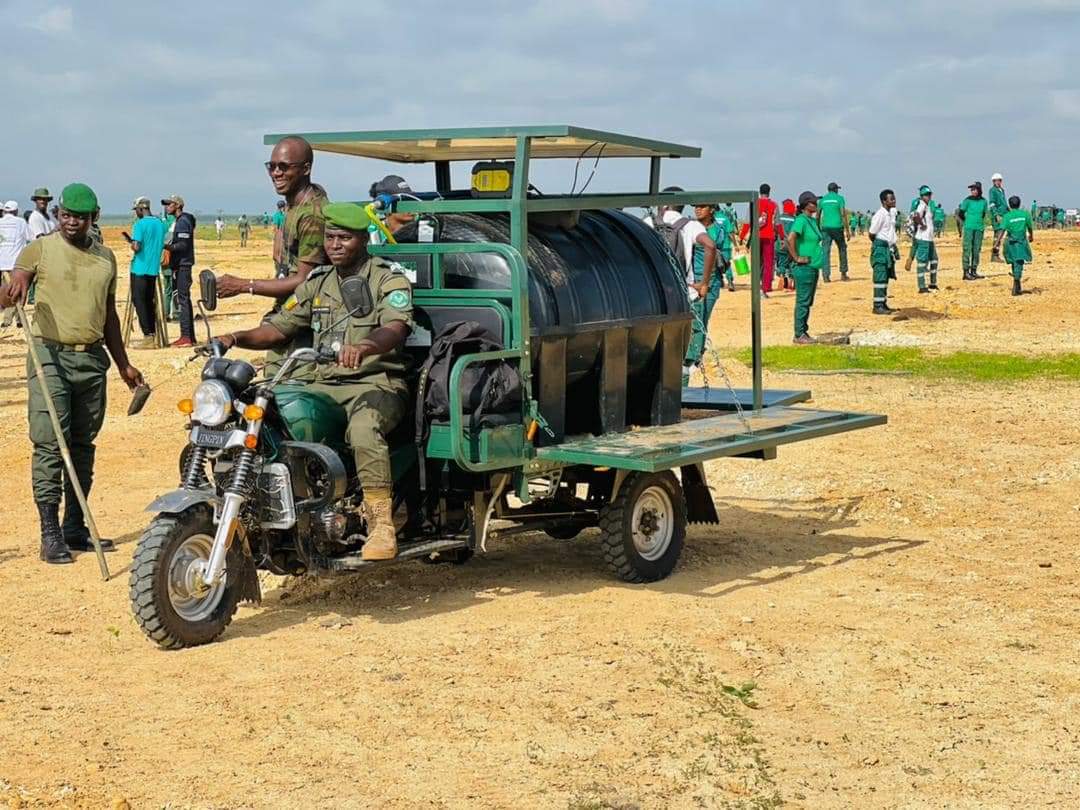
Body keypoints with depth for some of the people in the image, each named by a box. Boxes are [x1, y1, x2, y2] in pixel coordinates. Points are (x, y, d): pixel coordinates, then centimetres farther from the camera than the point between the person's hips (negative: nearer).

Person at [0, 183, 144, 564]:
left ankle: (74, 528, 16)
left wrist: (123, 364, 22)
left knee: (83, 446, 9)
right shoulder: (40, 249, 0)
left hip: (93, 360, 5)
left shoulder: (105, 257, 14)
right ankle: (50, 533, -5)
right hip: (51, 357, -5)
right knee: (50, 445, -8)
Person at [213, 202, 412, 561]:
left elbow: (395, 329, -21)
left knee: (363, 428, -39)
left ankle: (381, 525, -37)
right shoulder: (317, 282, 18)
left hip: (378, 381, -6)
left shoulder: (389, 278, -1)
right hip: (325, 384, 6)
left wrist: (365, 346, -44)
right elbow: (279, 327, 17)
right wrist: (236, 338, -4)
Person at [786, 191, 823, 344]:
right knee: (803, 301, -5)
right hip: (804, 267, -9)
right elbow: (790, 238, -28)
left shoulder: (813, 220, 13)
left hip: (813, 267, 9)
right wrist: (796, 258, -22)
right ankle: (799, 335, -1)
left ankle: (803, 332, 19)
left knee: (808, 302, 13)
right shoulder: (801, 220, -15)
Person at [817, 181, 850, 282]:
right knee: (842, 249, 14)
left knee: (826, 252, 0)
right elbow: (843, 214, -7)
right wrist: (847, 230, -6)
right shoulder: (839, 198, -1)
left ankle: (825, 275, -10)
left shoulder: (822, 199, 10)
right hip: (837, 227, -2)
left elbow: (818, 216, 11)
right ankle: (843, 274, 19)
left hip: (825, 227, 2)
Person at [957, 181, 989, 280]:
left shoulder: (983, 201, 6)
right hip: (968, 227, -5)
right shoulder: (967, 200, -6)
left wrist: (980, 223, 12)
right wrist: (968, 221, 7)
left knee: (976, 250, 8)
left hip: (979, 228, 5)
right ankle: (966, 272, -6)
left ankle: (974, 271, 15)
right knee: (967, 249, -6)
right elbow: (960, 214, 0)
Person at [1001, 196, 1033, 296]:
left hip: (1010, 242, 1)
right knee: (1019, 263, -4)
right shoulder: (1025, 214, -1)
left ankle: (1017, 286, 23)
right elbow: (1030, 227, 9)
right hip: (1021, 242, -1)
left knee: (1015, 263, 15)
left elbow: (1002, 230, -13)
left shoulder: (1007, 216, -4)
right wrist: (1031, 236, 30)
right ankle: (1015, 286, -19)